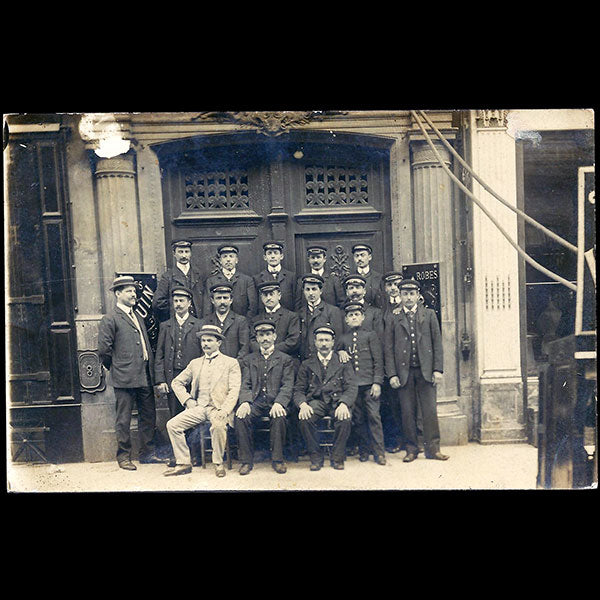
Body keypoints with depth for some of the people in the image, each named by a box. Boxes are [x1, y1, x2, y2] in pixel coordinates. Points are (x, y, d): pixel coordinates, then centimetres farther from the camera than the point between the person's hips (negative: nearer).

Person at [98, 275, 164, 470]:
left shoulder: (139, 318, 18)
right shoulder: (110, 319, -5)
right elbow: (104, 350, -10)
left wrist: (151, 372, 13)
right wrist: (116, 368, 0)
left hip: (145, 378, 7)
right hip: (124, 379, -7)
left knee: (148, 416, 12)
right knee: (123, 420, 3)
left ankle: (147, 453, 24)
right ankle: (124, 457, 15)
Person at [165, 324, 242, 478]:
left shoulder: (231, 363, 5)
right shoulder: (195, 363, 19)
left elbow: (234, 390, -4)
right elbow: (176, 382, 22)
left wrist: (224, 410, -19)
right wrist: (187, 400, 5)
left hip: (217, 407, -5)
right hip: (197, 407, 5)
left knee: (218, 425, -35)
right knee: (172, 424, -15)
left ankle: (218, 463, -14)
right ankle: (183, 463, -2)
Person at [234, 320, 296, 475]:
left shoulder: (285, 359, 12)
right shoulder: (248, 360, 19)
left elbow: (288, 386, 2)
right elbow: (245, 385, 8)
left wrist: (279, 403, -18)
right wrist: (245, 402, -13)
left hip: (275, 402, -2)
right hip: (255, 401, 2)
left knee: (278, 417, -34)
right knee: (241, 417, -28)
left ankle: (277, 459, -15)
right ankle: (246, 460, -13)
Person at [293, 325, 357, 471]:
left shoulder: (344, 363, 13)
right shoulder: (307, 364, 16)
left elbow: (351, 388, 2)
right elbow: (298, 390, 9)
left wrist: (344, 404, -19)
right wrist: (303, 404, -14)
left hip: (337, 401, -1)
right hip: (316, 401, 1)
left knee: (345, 419, -32)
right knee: (304, 419, -30)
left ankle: (337, 457, -8)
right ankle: (315, 456, -8)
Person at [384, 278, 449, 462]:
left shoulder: (429, 315, 10)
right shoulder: (393, 319, 8)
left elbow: (437, 343, 6)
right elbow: (389, 348, 5)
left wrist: (438, 369, -2)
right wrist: (392, 374, -3)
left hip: (425, 371, 0)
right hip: (404, 372, 0)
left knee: (430, 411, 0)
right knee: (408, 412, 3)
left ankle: (433, 448, 10)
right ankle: (411, 449, 14)